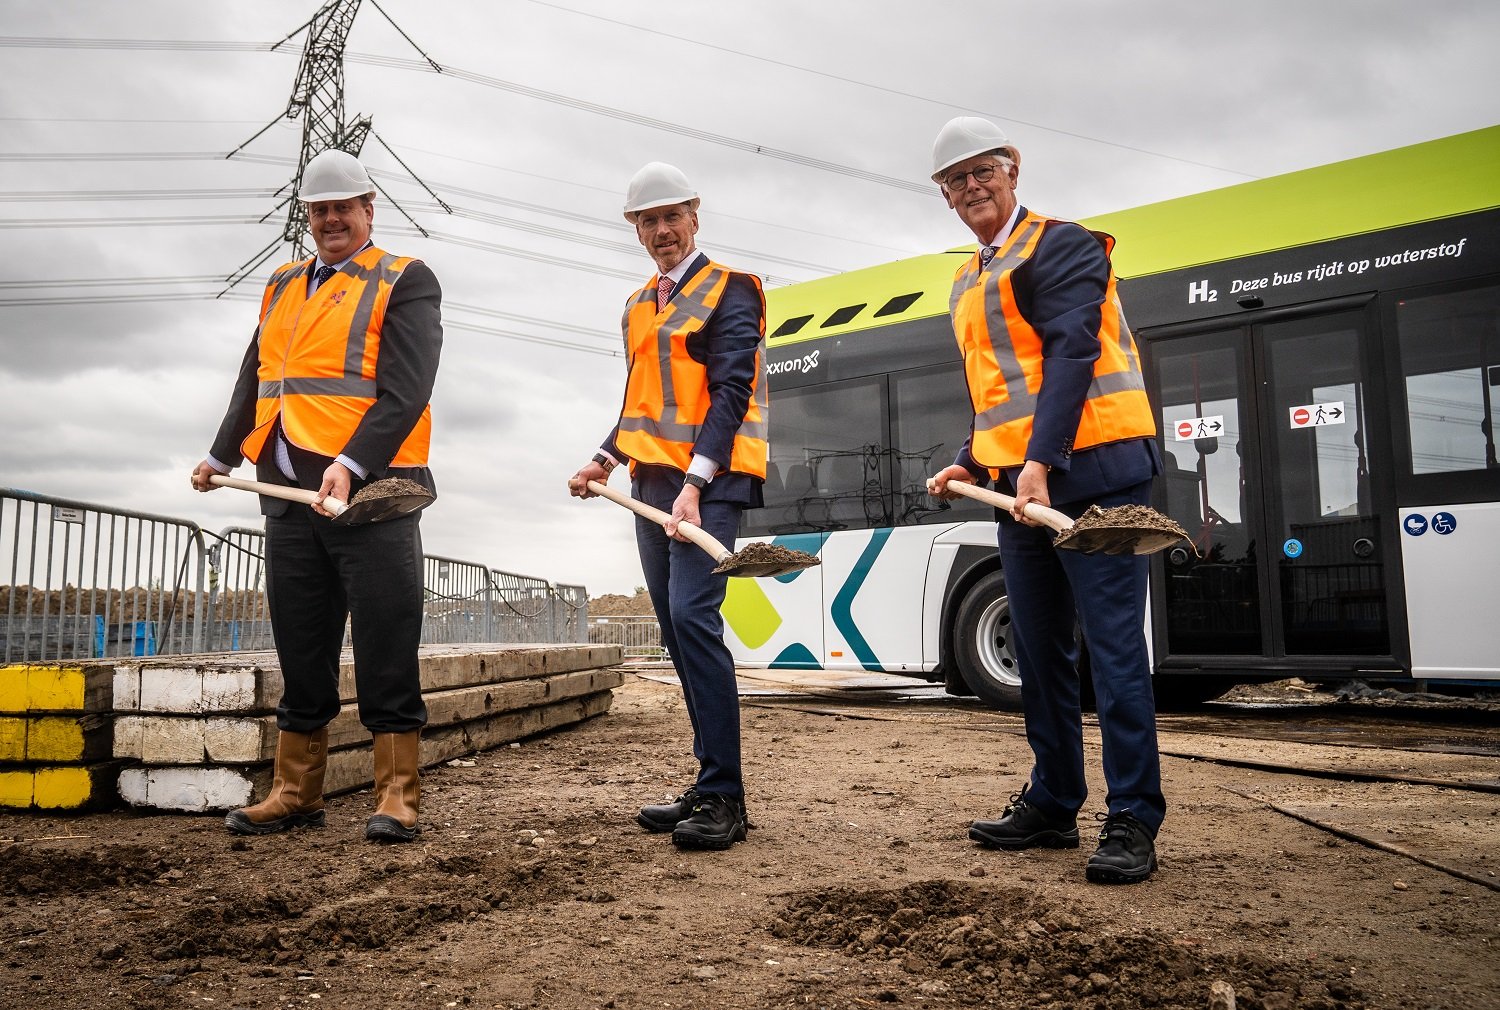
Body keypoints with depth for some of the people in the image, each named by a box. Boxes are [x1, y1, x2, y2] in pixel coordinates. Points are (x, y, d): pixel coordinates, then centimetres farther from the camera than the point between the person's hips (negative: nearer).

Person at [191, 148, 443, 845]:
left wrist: (350, 464, -21)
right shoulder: (282, 287, 21)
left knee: (385, 653, -3)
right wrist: (221, 454, 22)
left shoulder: (405, 281, 1)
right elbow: (254, 379, 28)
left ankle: (397, 799, 4)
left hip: (370, 492, -6)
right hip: (289, 495, 6)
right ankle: (296, 795, 22)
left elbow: (406, 389, -12)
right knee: (301, 655, 12)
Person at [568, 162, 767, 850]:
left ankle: (722, 799, -12)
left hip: (708, 482, -8)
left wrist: (694, 484, -23)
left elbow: (731, 393, -13)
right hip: (651, 484, 8)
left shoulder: (728, 291, -2)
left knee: (692, 617, -19)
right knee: (677, 631, 6)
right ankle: (712, 785, 14)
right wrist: (605, 459, 14)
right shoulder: (638, 306, 21)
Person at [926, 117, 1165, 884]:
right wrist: (971, 463, 13)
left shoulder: (1060, 245, -3)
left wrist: (1042, 460, -28)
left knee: (1112, 646, -7)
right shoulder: (967, 284, 21)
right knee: (1040, 651, 11)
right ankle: (1053, 803, 22)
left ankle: (1133, 820, 1)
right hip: (1019, 482, 8)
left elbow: (1071, 352, -18)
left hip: (1092, 471, -8)